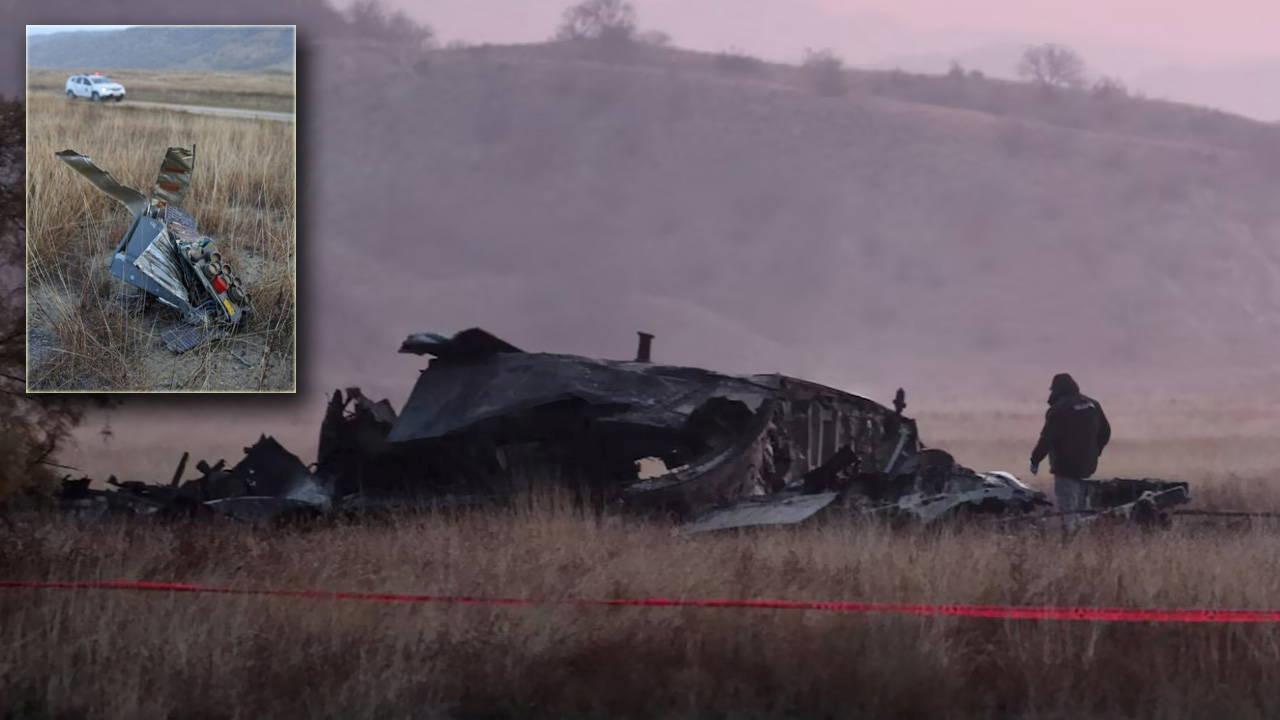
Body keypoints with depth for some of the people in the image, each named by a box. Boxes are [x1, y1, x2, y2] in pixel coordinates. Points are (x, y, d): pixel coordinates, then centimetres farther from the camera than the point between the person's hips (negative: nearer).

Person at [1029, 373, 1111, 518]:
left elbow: (1047, 439, -19)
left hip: (1066, 468, -7)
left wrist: (1035, 460, -8)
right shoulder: (1093, 405, 8)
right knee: (1082, 508, 18)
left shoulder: (1057, 410, -15)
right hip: (1087, 466, 7)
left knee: (1067, 510, -6)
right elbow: (1105, 432, 15)